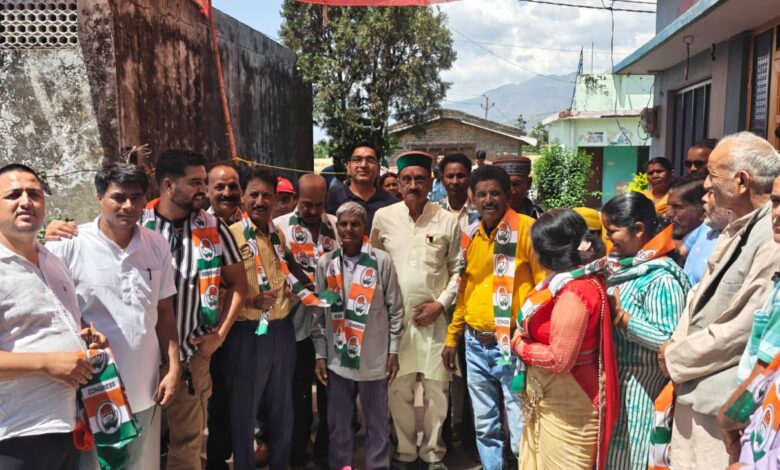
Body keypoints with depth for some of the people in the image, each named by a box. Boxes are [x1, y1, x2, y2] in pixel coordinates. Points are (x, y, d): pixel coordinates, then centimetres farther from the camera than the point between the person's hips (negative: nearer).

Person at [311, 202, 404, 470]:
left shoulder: (381, 261, -4)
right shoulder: (326, 263, 2)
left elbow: (395, 309, 0)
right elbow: (318, 313, 5)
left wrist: (393, 351, -1)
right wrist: (320, 355, 3)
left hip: (374, 357, -2)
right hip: (337, 357, 2)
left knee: (377, 421, 10)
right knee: (338, 421, 13)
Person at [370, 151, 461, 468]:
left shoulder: (447, 221, -1)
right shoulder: (383, 217, 0)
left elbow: (457, 270, 5)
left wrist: (441, 303, -6)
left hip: (435, 316, 0)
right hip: (395, 316, 0)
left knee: (437, 388, 7)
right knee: (398, 388, 7)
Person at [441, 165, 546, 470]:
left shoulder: (526, 228, -9)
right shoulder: (470, 235, 8)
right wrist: (452, 336, 16)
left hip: (514, 344, -5)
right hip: (476, 344, 6)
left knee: (521, 432, 1)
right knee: (485, 426, 17)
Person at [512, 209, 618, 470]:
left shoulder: (574, 292, -25)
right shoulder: (571, 280, 4)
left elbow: (559, 359, -26)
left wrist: (519, 345, -12)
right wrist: (524, 338, -1)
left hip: (566, 406, -9)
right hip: (549, 398, 9)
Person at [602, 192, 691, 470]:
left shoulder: (661, 279, -20)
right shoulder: (627, 268, 6)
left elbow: (670, 341, -25)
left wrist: (621, 316, -23)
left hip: (637, 389, -8)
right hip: (613, 381, 8)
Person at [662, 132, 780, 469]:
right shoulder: (736, 230, 11)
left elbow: (751, 325, -23)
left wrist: (678, 358, -13)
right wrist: (676, 346, 1)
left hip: (724, 400, -9)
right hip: (696, 388, 9)